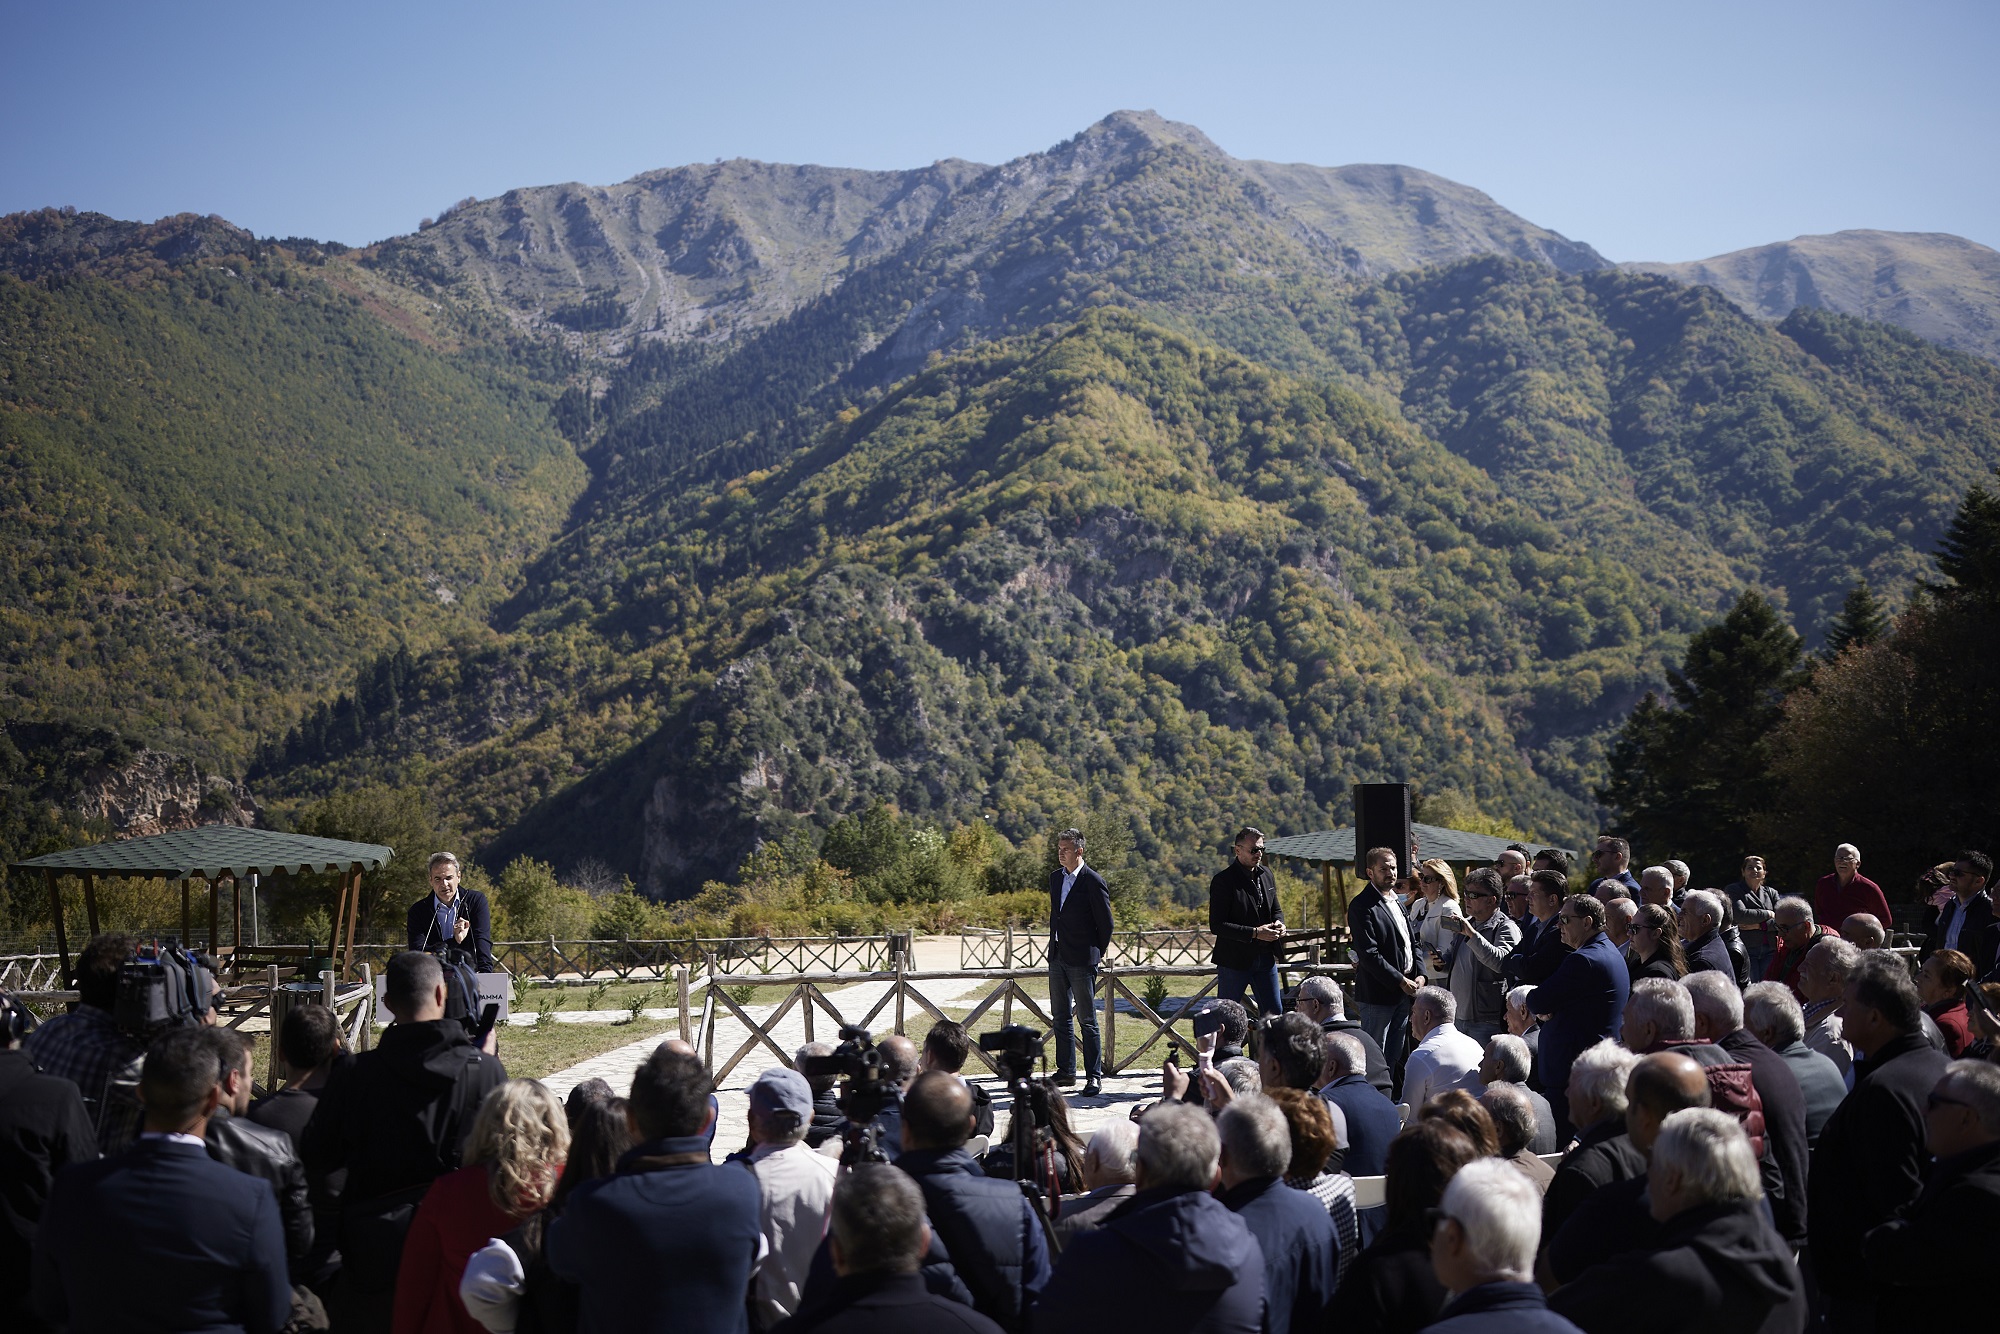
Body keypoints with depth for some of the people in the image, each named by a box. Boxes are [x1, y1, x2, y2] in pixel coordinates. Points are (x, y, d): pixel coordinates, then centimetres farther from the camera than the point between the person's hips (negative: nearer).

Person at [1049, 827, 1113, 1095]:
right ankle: (1066, 1071, 21)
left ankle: (1094, 1076, 1)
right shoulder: (1055, 877, 11)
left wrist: (1096, 953, 1)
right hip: (1057, 957, 7)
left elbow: (1105, 923, -6)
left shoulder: (1094, 882, -11)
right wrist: (1055, 944, 16)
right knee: (1061, 1018, 12)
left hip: (1082, 960, -7)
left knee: (1087, 1020, -3)